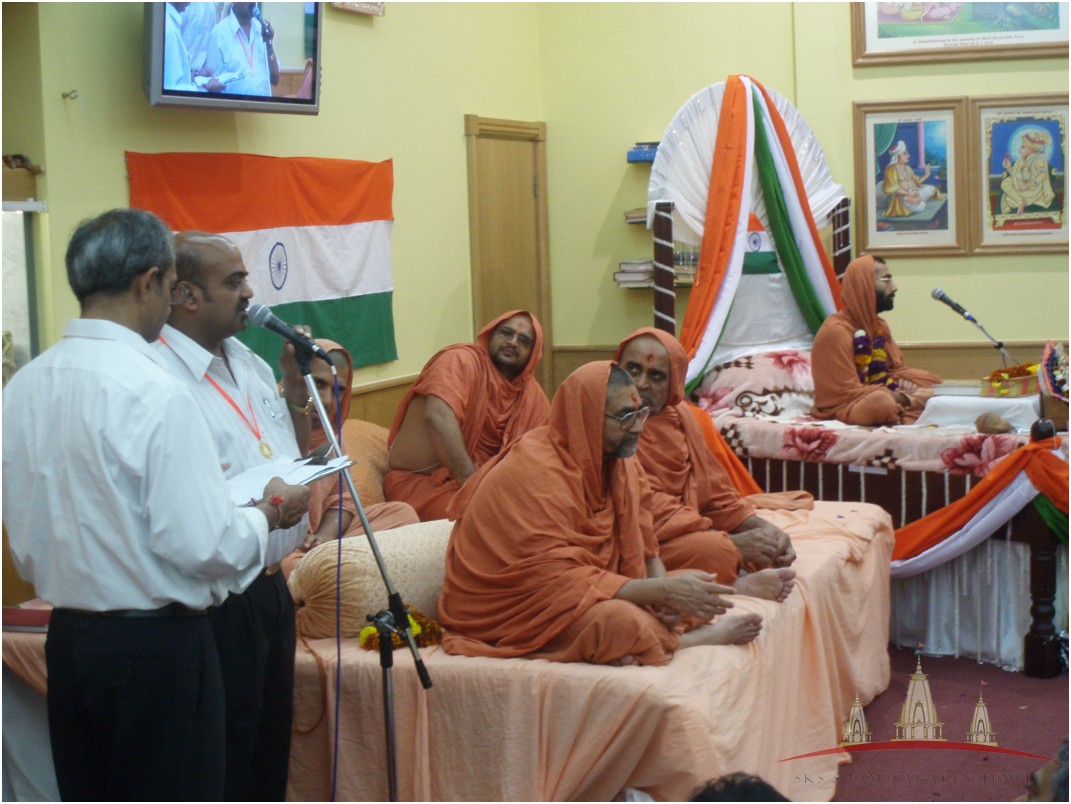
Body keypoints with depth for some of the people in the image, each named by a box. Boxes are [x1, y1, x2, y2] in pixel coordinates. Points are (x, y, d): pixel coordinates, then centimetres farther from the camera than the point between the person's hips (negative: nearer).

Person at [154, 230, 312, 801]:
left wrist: (296, 386, 4)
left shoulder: (250, 364, 10)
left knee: (270, 753, 20)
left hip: (270, 585, 9)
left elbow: (293, 461, 19)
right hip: (215, 600, -9)